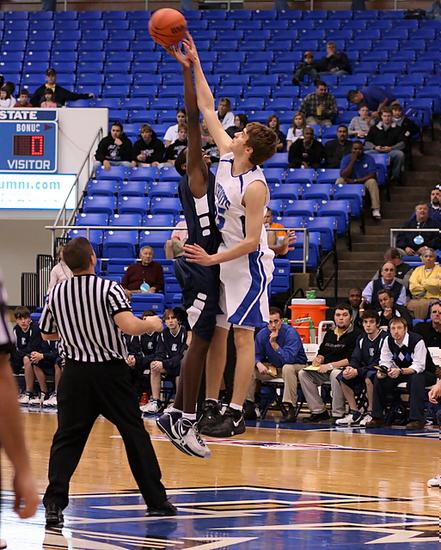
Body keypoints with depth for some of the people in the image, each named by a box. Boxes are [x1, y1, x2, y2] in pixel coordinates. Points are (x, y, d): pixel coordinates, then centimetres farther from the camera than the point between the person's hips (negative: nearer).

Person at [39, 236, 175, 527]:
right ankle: (156, 501, 15)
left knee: (67, 438, 5)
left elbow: (47, 334, 14)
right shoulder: (109, 289, -12)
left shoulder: (56, 294, 0)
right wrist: (151, 324, -5)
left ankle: (54, 503, -9)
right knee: (135, 435, 10)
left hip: (76, 373, 2)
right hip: (111, 372, -2)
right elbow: (130, 326, -25)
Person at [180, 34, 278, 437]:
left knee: (242, 336, -5)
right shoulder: (227, 156, -3)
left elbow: (251, 241, -24)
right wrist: (195, 64, 1)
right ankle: (211, 406, 17)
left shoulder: (255, 187, -24)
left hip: (248, 265, -9)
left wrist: (212, 259, -23)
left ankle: (236, 414, -3)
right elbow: (208, 108, 5)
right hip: (222, 258, 9)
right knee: (215, 332, 10)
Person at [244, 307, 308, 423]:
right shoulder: (262, 334, -7)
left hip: (296, 366, -6)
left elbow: (289, 358, -32)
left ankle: (291, 410, -39)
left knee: (287, 368, -39)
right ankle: (250, 408, -4)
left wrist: (274, 344, -34)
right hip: (272, 367, 6)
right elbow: (256, 355, 2)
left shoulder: (290, 333, -23)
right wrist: (259, 364, -21)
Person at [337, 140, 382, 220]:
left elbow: (372, 175, -14)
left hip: (364, 182, -1)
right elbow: (343, 175, -16)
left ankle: (375, 210, -35)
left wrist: (356, 180, -21)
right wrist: (352, 161, -22)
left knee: (372, 182, -32)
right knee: (339, 181, -26)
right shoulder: (346, 159, -4)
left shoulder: (369, 159, -5)